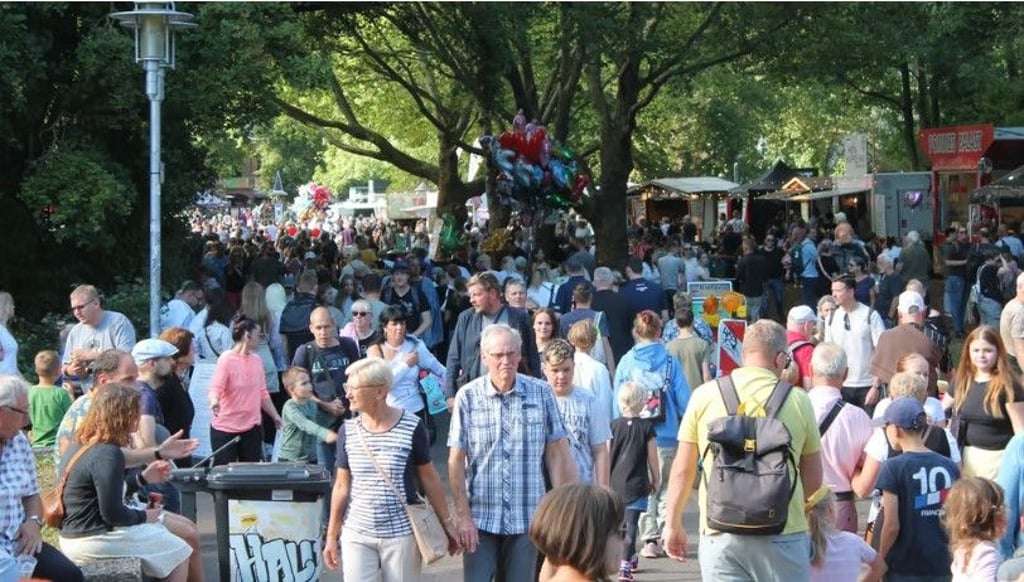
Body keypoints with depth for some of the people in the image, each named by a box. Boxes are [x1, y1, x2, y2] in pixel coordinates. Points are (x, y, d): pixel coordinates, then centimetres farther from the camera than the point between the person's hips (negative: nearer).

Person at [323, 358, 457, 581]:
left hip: (401, 534, -3)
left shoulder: (411, 427, -9)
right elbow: (342, 486, 7)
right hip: (356, 536, 3)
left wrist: (447, 522, 3)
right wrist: (331, 536, 7)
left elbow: (429, 478, 0)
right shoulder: (348, 431, 1)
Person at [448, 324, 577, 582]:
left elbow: (556, 454, 4)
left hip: (527, 519, 1)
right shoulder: (468, 396, -5)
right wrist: (463, 517, -7)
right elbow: (456, 461, -3)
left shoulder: (541, 393, -1)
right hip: (481, 518, -1)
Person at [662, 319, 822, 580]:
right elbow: (813, 480, 6)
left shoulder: (704, 395, 1)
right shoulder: (798, 401, -1)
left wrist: (673, 523, 17)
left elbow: (682, 470, 5)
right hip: (783, 535, -1)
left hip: (720, 535, 1)